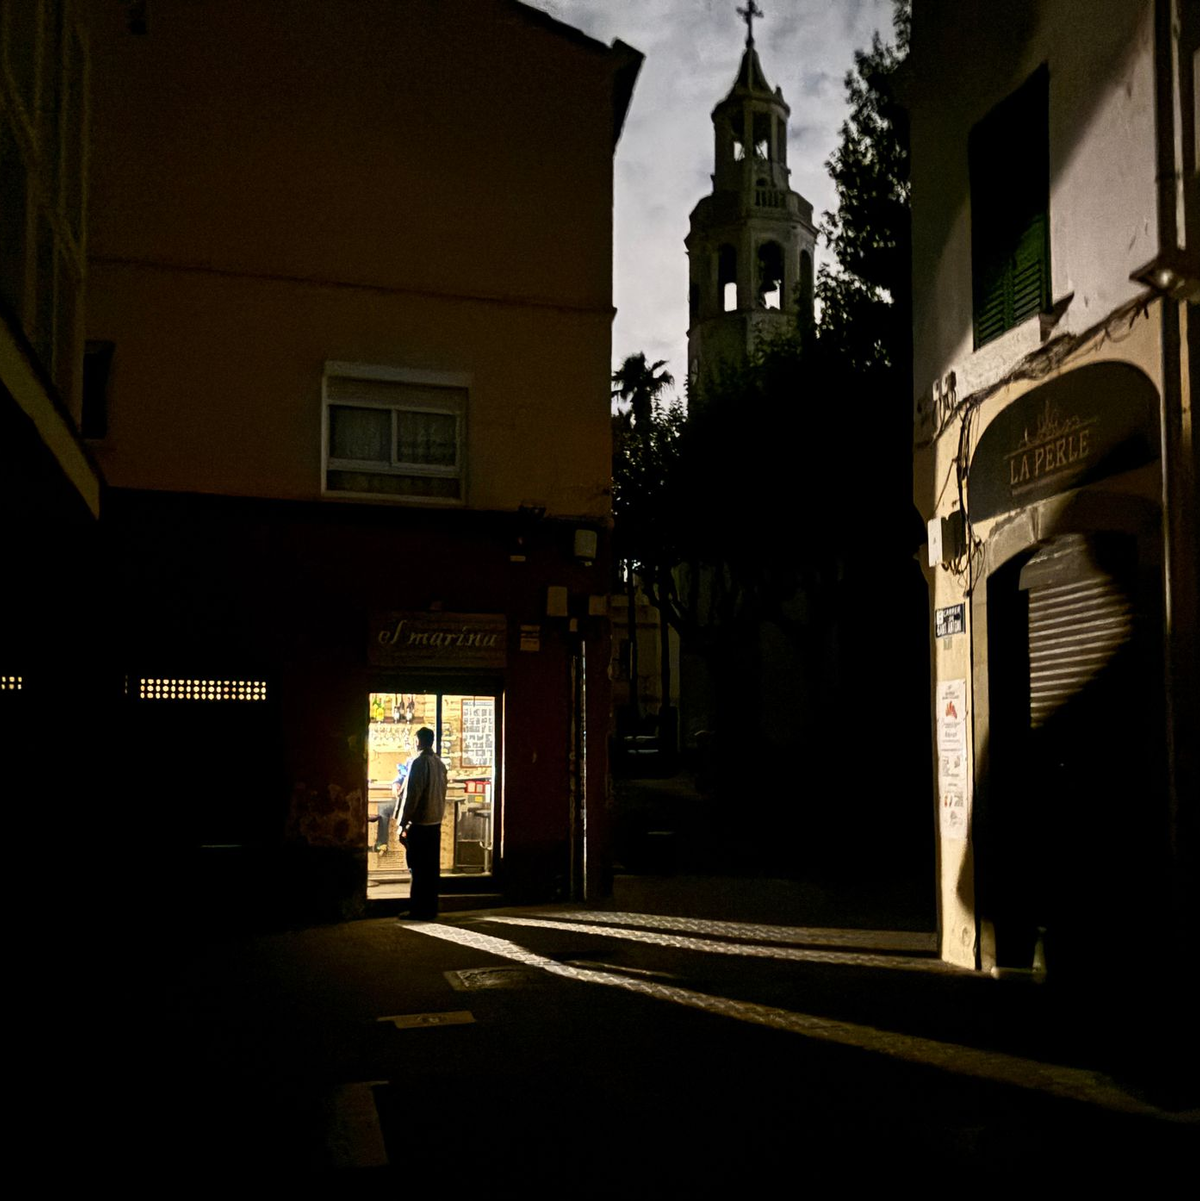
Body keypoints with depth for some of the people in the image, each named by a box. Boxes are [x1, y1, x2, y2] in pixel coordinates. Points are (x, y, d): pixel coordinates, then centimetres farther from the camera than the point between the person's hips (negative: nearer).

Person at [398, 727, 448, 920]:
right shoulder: (440, 764, 10)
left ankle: (419, 911, -1)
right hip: (436, 822, 7)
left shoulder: (419, 762, -12)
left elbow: (411, 796, -15)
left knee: (418, 869, -2)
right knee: (432, 868, 10)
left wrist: (403, 824, -12)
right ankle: (431, 909, 14)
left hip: (419, 823, -7)